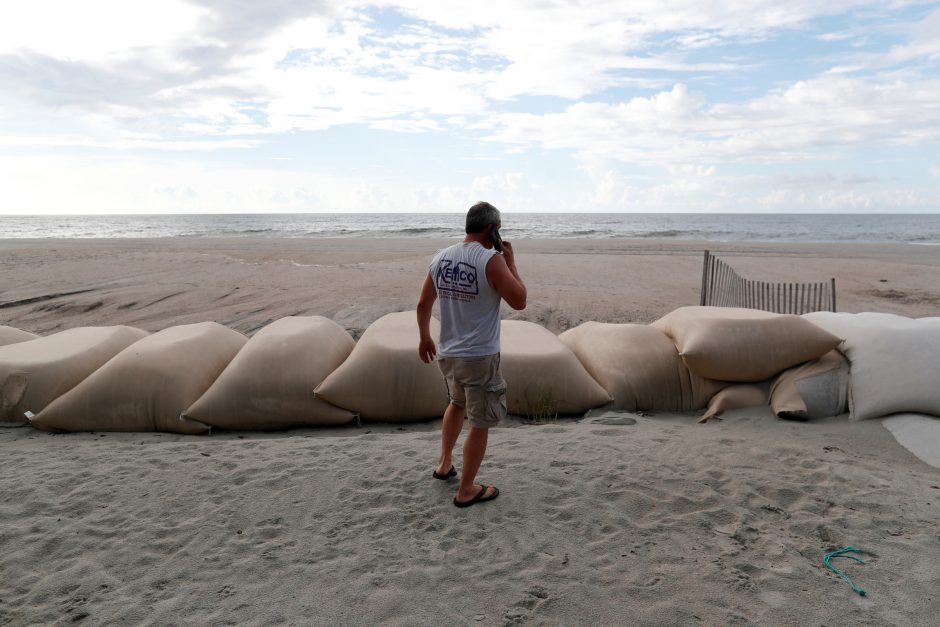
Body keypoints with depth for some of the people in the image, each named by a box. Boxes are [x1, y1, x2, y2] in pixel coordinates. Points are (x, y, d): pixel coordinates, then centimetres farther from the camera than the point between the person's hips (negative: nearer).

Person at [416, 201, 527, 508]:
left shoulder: (440, 258, 2)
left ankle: (444, 463, 40)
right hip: (480, 357, -7)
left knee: (457, 403, 31)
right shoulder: (491, 260, -17)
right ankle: (466, 490, 19)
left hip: (447, 354, 7)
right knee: (480, 423, 8)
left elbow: (423, 304, 9)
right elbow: (519, 301, -13)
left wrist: (425, 337, 23)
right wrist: (511, 261, -3)